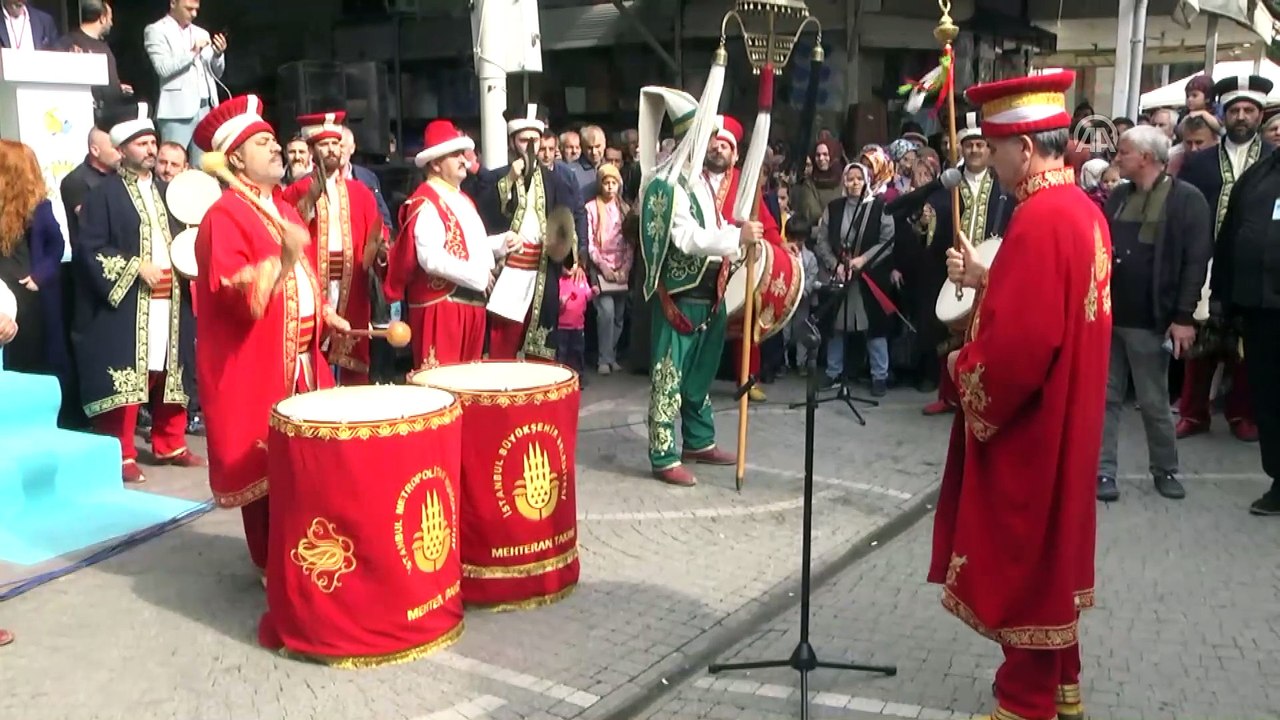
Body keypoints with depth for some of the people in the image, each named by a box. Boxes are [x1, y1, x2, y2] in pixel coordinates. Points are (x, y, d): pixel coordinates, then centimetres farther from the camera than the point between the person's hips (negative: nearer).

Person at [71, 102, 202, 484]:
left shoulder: (165, 191, 16)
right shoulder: (104, 193, -4)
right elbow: (89, 247, -10)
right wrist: (137, 267, -16)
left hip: (169, 302, 6)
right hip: (126, 302, -6)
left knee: (171, 374, 9)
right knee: (125, 377, -6)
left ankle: (170, 445, 21)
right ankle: (122, 455, 2)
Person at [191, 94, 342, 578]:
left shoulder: (283, 209, 14)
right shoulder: (224, 217, -13)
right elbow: (239, 297, -23)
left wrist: (324, 314, 15)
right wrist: (282, 258, -32)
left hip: (301, 357, 8)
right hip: (254, 363, -8)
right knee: (264, 464, 1)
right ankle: (272, 564, 14)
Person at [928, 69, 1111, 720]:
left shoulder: (1040, 220, -24)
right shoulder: (1081, 209, 7)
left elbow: (1019, 343, -29)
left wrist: (964, 365, -11)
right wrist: (986, 278, 8)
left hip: (1023, 423, -10)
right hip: (1060, 417, 10)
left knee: (1020, 558, 4)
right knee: (1045, 552, 20)